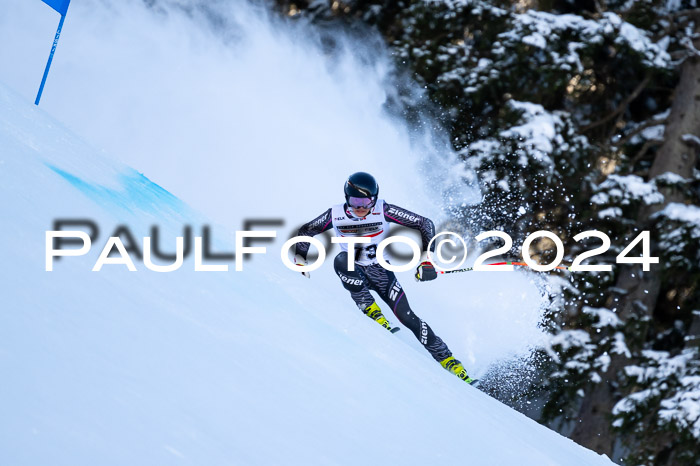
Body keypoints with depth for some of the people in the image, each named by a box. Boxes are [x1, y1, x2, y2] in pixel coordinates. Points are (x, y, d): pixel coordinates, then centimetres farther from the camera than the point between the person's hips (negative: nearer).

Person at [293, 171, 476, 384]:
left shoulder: (383, 211, -18)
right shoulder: (336, 215, -13)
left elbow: (424, 224, -14)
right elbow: (305, 231, 3)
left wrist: (426, 258, -22)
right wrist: (299, 261, -8)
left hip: (380, 271, -1)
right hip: (354, 273, 1)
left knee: (407, 317, -14)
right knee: (341, 259, -34)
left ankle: (448, 361, -2)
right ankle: (371, 310, -23)